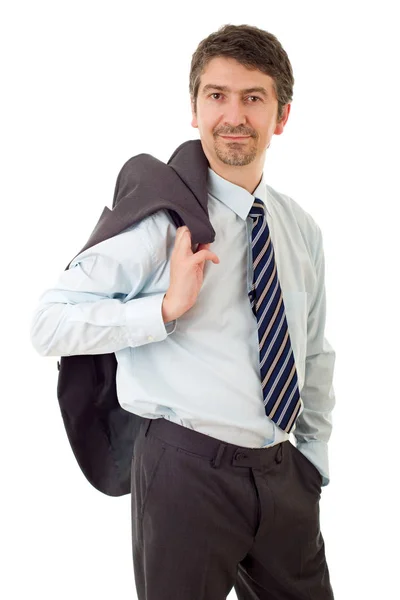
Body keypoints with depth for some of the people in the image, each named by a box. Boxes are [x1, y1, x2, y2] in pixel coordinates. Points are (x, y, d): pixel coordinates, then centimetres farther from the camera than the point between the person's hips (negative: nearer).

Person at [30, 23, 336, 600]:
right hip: (187, 470, -5)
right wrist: (167, 308, -25)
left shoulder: (302, 229, 7)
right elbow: (48, 324, -16)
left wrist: (315, 458, 17)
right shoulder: (161, 219, -12)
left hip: (282, 471, 6)